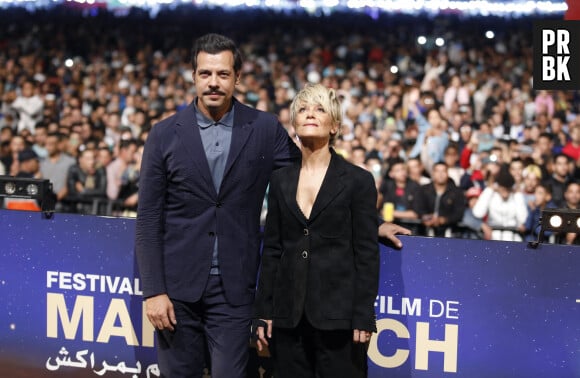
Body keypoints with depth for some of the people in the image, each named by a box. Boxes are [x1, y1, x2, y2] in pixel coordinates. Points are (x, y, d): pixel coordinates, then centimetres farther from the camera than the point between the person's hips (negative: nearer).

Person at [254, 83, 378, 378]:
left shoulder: (358, 180, 0)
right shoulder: (281, 180, 11)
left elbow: (367, 254, -3)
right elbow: (271, 250, 11)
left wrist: (363, 319, -9)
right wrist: (263, 312, 6)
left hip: (337, 315, -3)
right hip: (288, 315, 4)